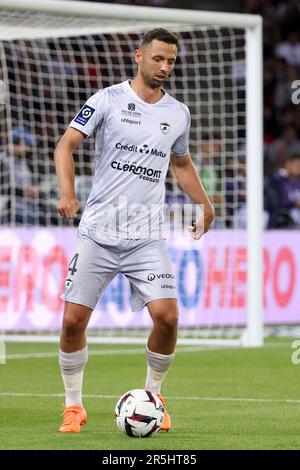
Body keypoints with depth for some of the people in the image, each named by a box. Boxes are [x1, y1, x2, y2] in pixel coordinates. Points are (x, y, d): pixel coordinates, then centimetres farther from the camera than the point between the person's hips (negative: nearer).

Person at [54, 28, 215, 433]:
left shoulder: (178, 113, 10)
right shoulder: (107, 100, -2)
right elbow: (66, 145, -7)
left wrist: (205, 205, 20)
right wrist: (67, 191, -23)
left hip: (147, 237, 2)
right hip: (98, 232, -2)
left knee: (167, 316, -13)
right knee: (74, 319, -5)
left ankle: (153, 395, 11)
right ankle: (74, 404, 13)